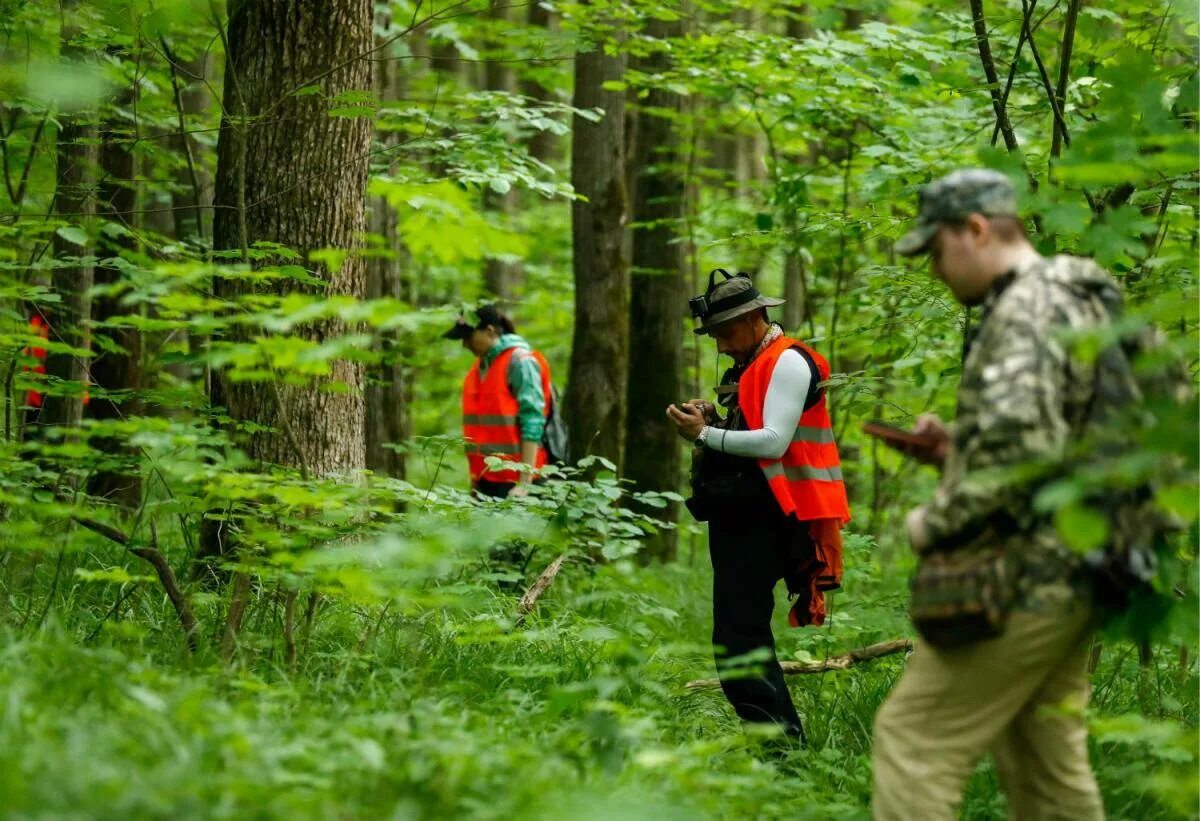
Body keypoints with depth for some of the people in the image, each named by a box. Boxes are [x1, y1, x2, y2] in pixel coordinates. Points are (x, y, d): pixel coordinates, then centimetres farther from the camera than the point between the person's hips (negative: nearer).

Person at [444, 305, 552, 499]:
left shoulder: (520, 362, -8)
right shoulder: (480, 366, 16)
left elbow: (532, 424, -15)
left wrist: (525, 483, -20)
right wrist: (475, 479, 18)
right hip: (484, 481, 7)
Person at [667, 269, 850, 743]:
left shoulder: (787, 363, -9)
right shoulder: (750, 367, 22)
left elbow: (773, 442, -19)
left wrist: (705, 435, -16)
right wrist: (712, 420, 7)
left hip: (759, 521, -11)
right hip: (739, 520, 11)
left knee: (736, 646, -16)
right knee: (749, 639, 13)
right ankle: (786, 736, 16)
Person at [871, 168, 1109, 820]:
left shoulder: (1028, 310, -16)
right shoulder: (1080, 302, 17)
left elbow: (1019, 446, -28)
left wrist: (936, 522, -15)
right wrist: (956, 451, 13)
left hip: (1021, 582, -10)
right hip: (1072, 581, 10)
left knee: (913, 742, -6)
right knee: (1047, 763, 15)